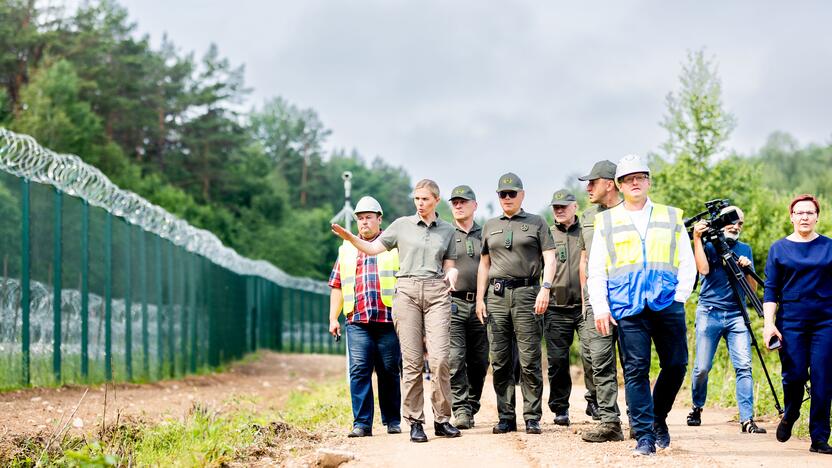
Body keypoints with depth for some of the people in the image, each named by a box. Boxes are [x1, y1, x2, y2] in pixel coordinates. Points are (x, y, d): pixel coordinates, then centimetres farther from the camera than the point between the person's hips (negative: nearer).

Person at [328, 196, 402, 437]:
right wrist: (333, 318, 12)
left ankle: (392, 420, 14)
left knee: (389, 372, 3)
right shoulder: (347, 249, 19)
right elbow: (337, 286, 19)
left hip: (388, 319, -2)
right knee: (359, 371, -7)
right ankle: (362, 423, -6)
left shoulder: (394, 244, 11)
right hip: (357, 321, 2)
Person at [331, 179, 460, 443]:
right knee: (412, 360, -4)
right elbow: (372, 248, 11)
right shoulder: (402, 225, 12)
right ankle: (415, 422, 1)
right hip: (407, 291, 0)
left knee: (439, 357, -10)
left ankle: (442, 419, 0)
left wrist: (452, 275, -6)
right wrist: (348, 237, -5)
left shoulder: (447, 231, 15)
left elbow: (449, 265, 17)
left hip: (437, 293, 1)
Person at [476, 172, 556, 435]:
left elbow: (549, 258, 2)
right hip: (497, 295, 3)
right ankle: (506, 418, 7)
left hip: (527, 293, -3)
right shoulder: (490, 226, 19)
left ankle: (532, 417, -2)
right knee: (499, 361, 2)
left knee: (530, 360, -6)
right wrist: (479, 299, 11)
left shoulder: (537, 223, 9)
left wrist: (545, 288, -13)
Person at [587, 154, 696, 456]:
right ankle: (644, 437, -2)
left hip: (667, 305, 1)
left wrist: (680, 296, 0)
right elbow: (595, 271, 9)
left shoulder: (671, 218, 16)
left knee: (676, 365, -1)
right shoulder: (606, 222, 13)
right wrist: (600, 308, -1)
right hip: (628, 308, -1)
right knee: (636, 371, -5)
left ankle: (659, 418, 22)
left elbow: (687, 264, 14)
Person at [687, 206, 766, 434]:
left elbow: (753, 288, 13)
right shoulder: (708, 245, 7)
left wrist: (747, 268, -6)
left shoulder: (745, 250, 17)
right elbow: (703, 269, -13)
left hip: (736, 315, 2)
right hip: (709, 312, -2)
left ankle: (747, 419, -14)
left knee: (744, 366, -11)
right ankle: (697, 408, 23)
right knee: (702, 367, -2)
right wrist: (697, 238, -14)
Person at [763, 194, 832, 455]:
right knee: (794, 375, -6)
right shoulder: (779, 249, 8)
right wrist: (769, 323, -5)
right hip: (791, 321, 0)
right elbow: (771, 289, 5)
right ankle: (789, 415, 25)